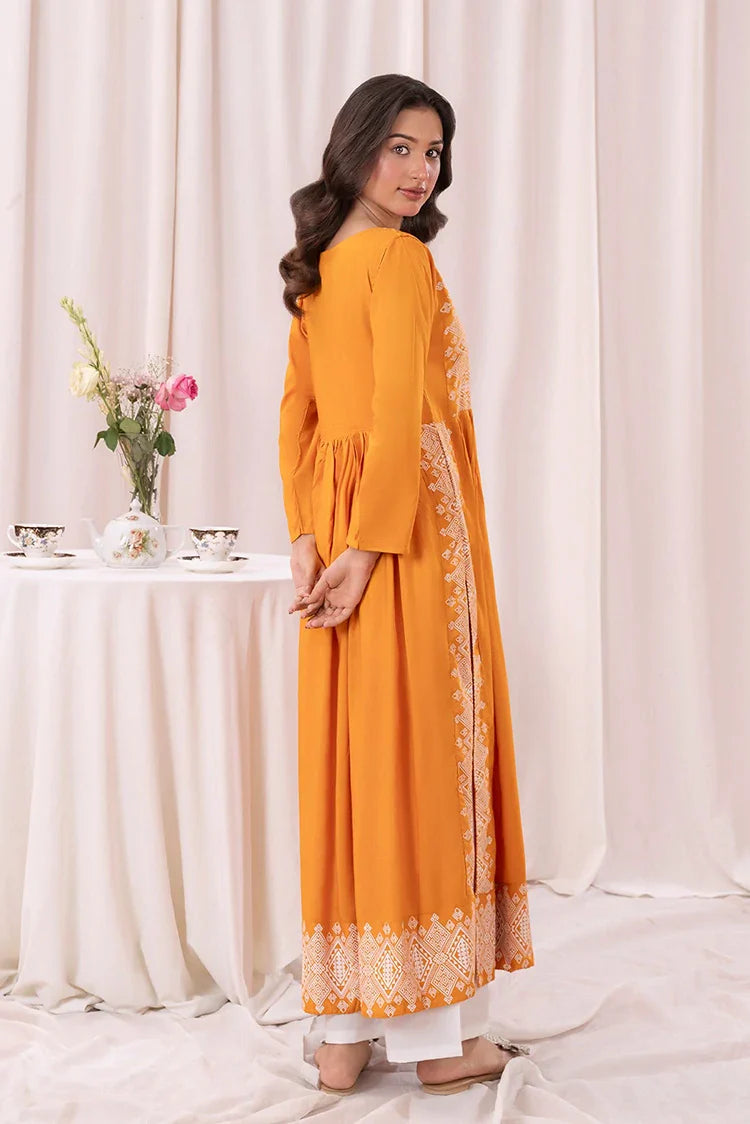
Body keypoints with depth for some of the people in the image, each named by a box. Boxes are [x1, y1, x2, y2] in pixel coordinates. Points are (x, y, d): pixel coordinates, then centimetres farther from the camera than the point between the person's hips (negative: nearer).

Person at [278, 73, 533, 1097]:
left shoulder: (316, 270, 16)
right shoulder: (401, 257, -9)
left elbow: (297, 415, 11)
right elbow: (399, 413, -18)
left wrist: (309, 542, 5)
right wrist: (371, 547, -16)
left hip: (340, 522, 8)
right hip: (413, 526, -8)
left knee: (352, 760, 9)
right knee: (421, 755, -1)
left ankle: (345, 1030, 17)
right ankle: (437, 1033, 12)